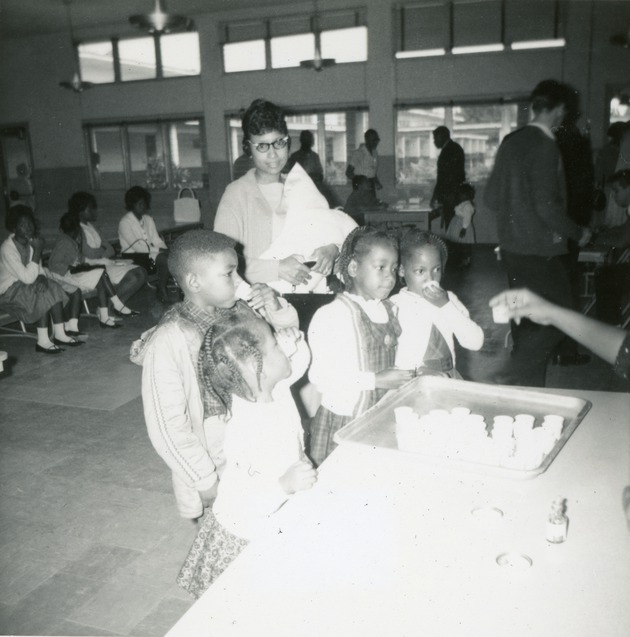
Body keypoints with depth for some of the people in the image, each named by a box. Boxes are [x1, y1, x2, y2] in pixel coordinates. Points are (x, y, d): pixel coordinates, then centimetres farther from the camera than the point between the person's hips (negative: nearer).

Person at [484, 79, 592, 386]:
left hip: (511, 246, 9)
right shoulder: (545, 146, -16)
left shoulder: (511, 142, 7)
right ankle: (513, 376, -4)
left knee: (527, 318, 16)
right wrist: (577, 232, -6)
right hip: (540, 249, -8)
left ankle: (528, 384, 25)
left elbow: (491, 198, 10)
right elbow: (547, 206, -20)